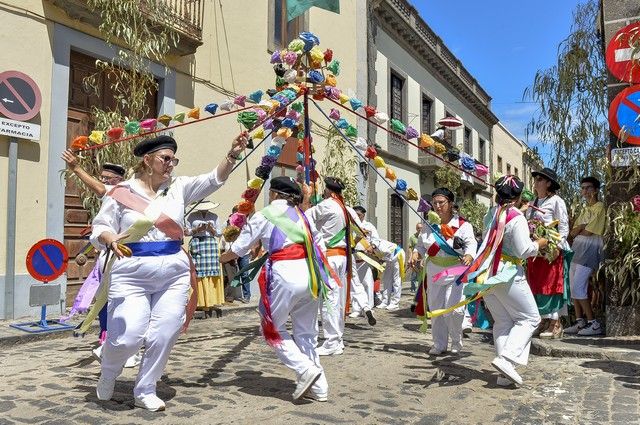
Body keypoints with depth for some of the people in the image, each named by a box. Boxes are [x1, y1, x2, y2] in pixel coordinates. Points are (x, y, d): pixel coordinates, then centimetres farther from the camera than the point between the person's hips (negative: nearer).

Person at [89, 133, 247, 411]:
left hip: (174, 273, 3)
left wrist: (232, 155, -13)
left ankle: (145, 391, 24)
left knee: (164, 334, 4)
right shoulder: (122, 192, -2)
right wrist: (111, 241, -21)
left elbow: (214, 179, 0)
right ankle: (108, 375, 30)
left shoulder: (179, 187, 5)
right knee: (128, 336, -5)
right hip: (132, 274, -3)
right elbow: (99, 228, 0)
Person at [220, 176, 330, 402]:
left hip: (284, 275, -5)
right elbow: (320, 247, 16)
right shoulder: (303, 215, 18)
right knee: (306, 332, 15)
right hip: (310, 273, 5)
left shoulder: (263, 216, 6)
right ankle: (318, 388, 17)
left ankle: (306, 370, -2)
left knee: (273, 328, 12)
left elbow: (238, 249, 11)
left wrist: (219, 258, 29)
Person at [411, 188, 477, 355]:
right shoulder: (429, 224, 5)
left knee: (454, 309, -11)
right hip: (434, 272, 5)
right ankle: (439, 344, 26)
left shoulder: (462, 224, -8)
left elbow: (471, 243, -18)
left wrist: (468, 256, -38)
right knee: (435, 309, 10)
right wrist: (416, 254, -10)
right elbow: (421, 245, 10)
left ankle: (456, 341, 18)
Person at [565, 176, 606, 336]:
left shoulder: (599, 207, -5)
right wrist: (582, 227, -8)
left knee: (578, 288, -13)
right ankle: (580, 322, 14)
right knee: (574, 287, 7)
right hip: (577, 249, 8)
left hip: (589, 249, -8)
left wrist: (578, 230, 4)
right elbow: (572, 233, 11)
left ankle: (594, 324, -5)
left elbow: (588, 232, -14)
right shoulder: (584, 209, 20)